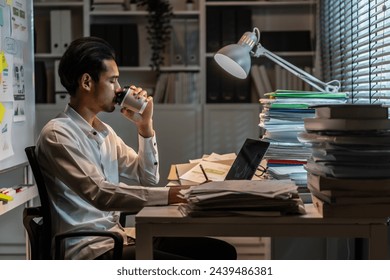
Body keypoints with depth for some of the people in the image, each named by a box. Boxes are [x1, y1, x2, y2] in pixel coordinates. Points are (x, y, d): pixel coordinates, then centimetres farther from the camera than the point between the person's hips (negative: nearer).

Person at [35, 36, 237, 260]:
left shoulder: (105, 132, 14)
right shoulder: (57, 134, -13)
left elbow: (148, 179, 19)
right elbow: (99, 194, -26)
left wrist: (145, 126, 5)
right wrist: (171, 195, -33)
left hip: (118, 237, 9)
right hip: (88, 249, -9)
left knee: (220, 252, -4)